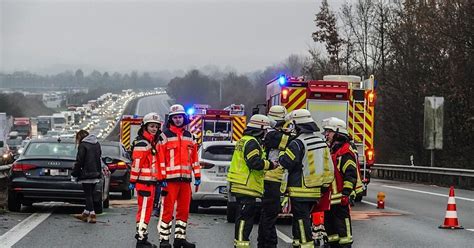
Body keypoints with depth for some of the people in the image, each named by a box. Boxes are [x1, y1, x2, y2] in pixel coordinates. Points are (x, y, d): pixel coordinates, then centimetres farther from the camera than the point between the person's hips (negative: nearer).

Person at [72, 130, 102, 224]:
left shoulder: (83, 145, -11)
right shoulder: (97, 144, 11)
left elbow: (79, 162, -13)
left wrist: (74, 174, -5)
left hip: (86, 174, -7)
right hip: (95, 174, 7)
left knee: (88, 195, -3)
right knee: (90, 194, 15)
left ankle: (92, 215, -8)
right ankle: (86, 213, 24)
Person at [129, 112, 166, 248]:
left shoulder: (153, 142, 18)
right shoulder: (142, 143, -12)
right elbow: (136, 163, -17)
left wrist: (161, 178, 22)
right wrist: (133, 181, -18)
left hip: (151, 181, 10)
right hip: (144, 181, -10)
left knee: (147, 210, 14)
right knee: (144, 210, -10)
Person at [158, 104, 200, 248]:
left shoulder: (189, 137, 16)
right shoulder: (165, 136, -1)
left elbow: (194, 157, 17)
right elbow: (160, 158, -6)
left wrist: (197, 176, 12)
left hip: (185, 178, 6)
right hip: (170, 178, -6)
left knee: (184, 210, 9)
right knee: (168, 210, -5)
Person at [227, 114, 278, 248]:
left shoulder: (245, 140, 20)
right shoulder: (252, 142, -14)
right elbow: (255, 163, -24)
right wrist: (270, 165, -12)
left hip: (243, 185, 11)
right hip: (247, 186, -11)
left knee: (247, 214, 17)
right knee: (245, 216, -10)